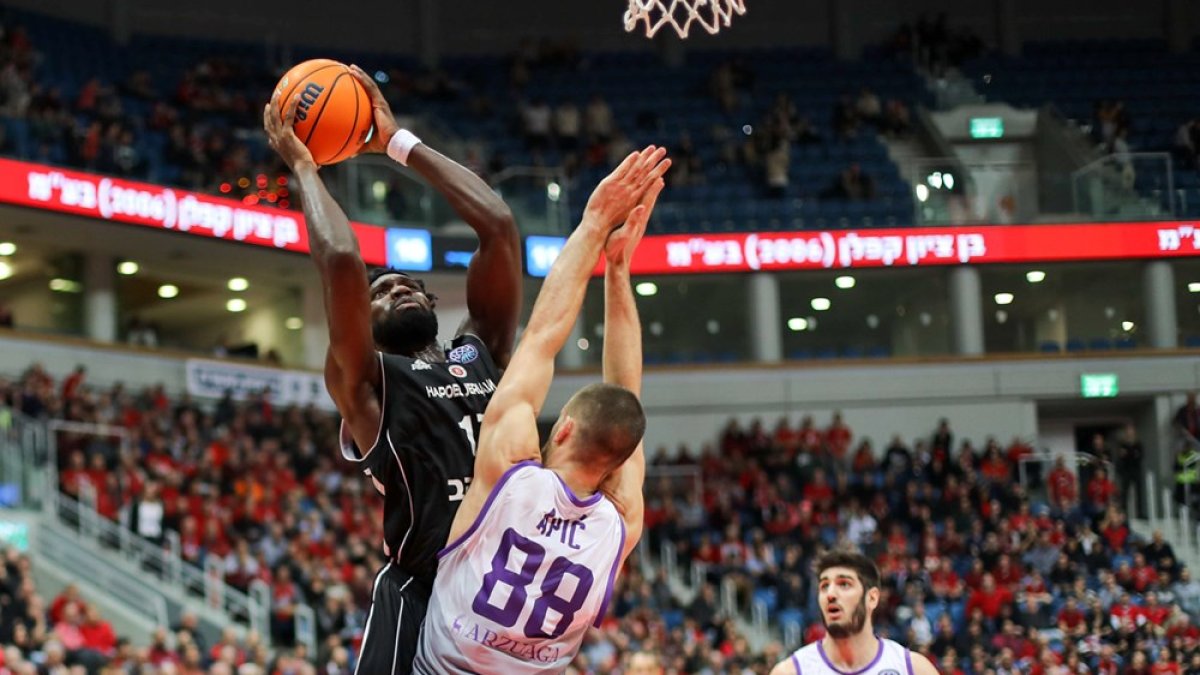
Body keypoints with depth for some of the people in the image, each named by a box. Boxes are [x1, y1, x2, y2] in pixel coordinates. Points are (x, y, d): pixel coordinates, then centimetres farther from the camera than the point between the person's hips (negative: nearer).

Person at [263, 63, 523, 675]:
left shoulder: (482, 352, 18)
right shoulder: (366, 382, 5)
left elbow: (499, 226, 11)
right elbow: (341, 260, -10)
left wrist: (398, 142, 16)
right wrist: (302, 166, 5)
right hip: (422, 596, -5)